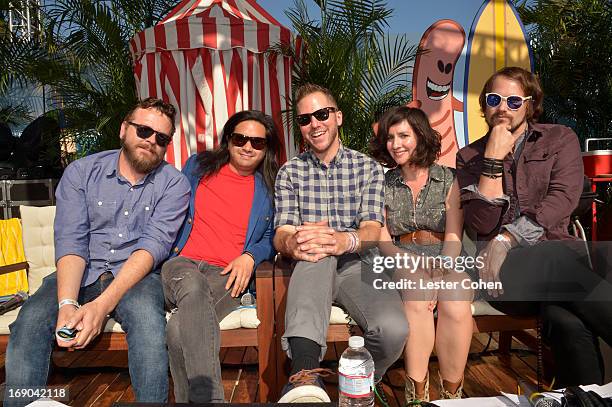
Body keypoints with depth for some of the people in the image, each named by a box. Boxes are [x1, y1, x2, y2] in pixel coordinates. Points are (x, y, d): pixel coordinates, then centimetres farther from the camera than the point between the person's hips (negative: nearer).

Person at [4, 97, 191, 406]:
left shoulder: (174, 184, -4)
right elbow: (70, 241, -8)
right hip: (81, 274, 2)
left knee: (145, 313, -33)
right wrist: (67, 304, -25)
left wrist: (103, 304, -27)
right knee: (30, 318, -24)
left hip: (137, 275, -2)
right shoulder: (81, 172, 2)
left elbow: (154, 244, -15)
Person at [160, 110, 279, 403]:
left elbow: (271, 238, 15)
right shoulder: (198, 166, 17)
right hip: (181, 262, 1)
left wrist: (250, 257, -5)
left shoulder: (268, 189, 15)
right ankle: (208, 396, -44)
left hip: (228, 274, 0)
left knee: (179, 329, -34)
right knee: (193, 286, -40)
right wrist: (172, 247, 10)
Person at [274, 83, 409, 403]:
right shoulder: (289, 172, 11)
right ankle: (306, 375, -49)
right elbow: (281, 234, -1)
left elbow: (372, 230, -4)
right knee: (313, 250, -37)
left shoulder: (368, 168, 10)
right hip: (310, 270, 0)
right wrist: (292, 243, -30)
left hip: (356, 264, 1)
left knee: (393, 329, -31)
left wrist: (346, 240, -31)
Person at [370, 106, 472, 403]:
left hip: (446, 260, 0)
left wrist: (441, 270, -20)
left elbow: (453, 236, -2)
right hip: (402, 263, 0)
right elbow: (383, 241, 3)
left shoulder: (448, 179, 8)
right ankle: (417, 394, -22)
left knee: (456, 305, -32)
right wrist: (416, 264, -15)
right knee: (417, 298, -33)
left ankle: (452, 392, -14)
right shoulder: (384, 184, 11)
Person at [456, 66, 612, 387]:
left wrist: (506, 239, -18)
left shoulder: (560, 139, 14)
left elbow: (562, 199, -5)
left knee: (568, 322, -35)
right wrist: (494, 159, -7)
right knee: (571, 325, -34)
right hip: (501, 266, -1)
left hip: (558, 251, 1)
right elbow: (481, 227, -2)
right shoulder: (469, 157, 13)